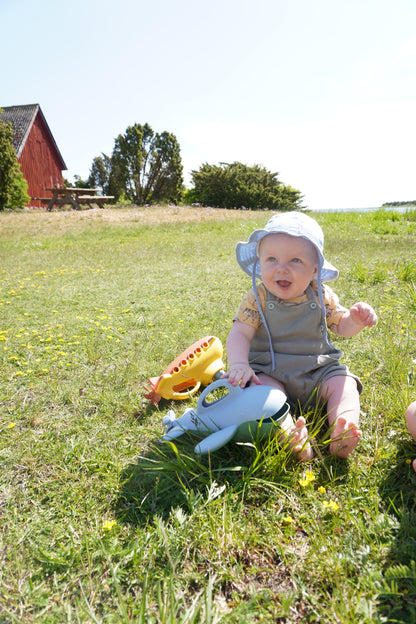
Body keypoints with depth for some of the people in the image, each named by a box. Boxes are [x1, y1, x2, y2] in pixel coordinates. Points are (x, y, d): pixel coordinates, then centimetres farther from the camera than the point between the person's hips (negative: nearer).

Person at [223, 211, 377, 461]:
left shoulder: (322, 296, -1)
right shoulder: (257, 299, -8)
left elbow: (341, 325, 9)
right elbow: (239, 333, -13)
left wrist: (357, 319, -15)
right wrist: (239, 364, -32)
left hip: (319, 371, 3)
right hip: (270, 372, -2)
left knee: (344, 383, -18)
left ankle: (342, 432, -34)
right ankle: (291, 436, -48)